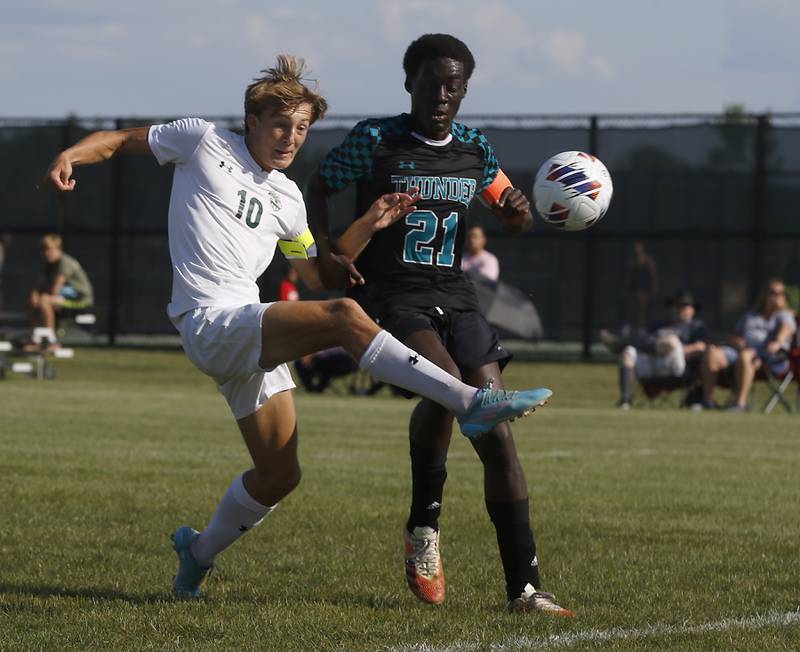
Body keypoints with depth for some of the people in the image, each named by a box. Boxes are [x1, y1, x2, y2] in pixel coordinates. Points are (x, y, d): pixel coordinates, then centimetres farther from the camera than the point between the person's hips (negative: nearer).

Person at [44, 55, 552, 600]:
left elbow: (319, 274, 26)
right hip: (211, 325, -8)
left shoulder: (287, 199, 20)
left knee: (280, 474, 8)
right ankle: (471, 402, -32)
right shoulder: (203, 141, 3)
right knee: (345, 316, -27)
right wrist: (70, 156, -10)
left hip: (252, 335, 8)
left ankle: (200, 553, 32)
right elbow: (119, 140, 9)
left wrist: (368, 226, 13)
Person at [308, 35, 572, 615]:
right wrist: (327, 253, -7)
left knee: (496, 428, -7)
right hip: (392, 299, -5)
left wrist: (519, 211, -4)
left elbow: (513, 214, 21)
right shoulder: (375, 140, -2)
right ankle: (424, 526, -10)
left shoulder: (475, 150, 9)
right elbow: (318, 189, 9)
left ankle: (524, 586, -4)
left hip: (456, 299, 5)